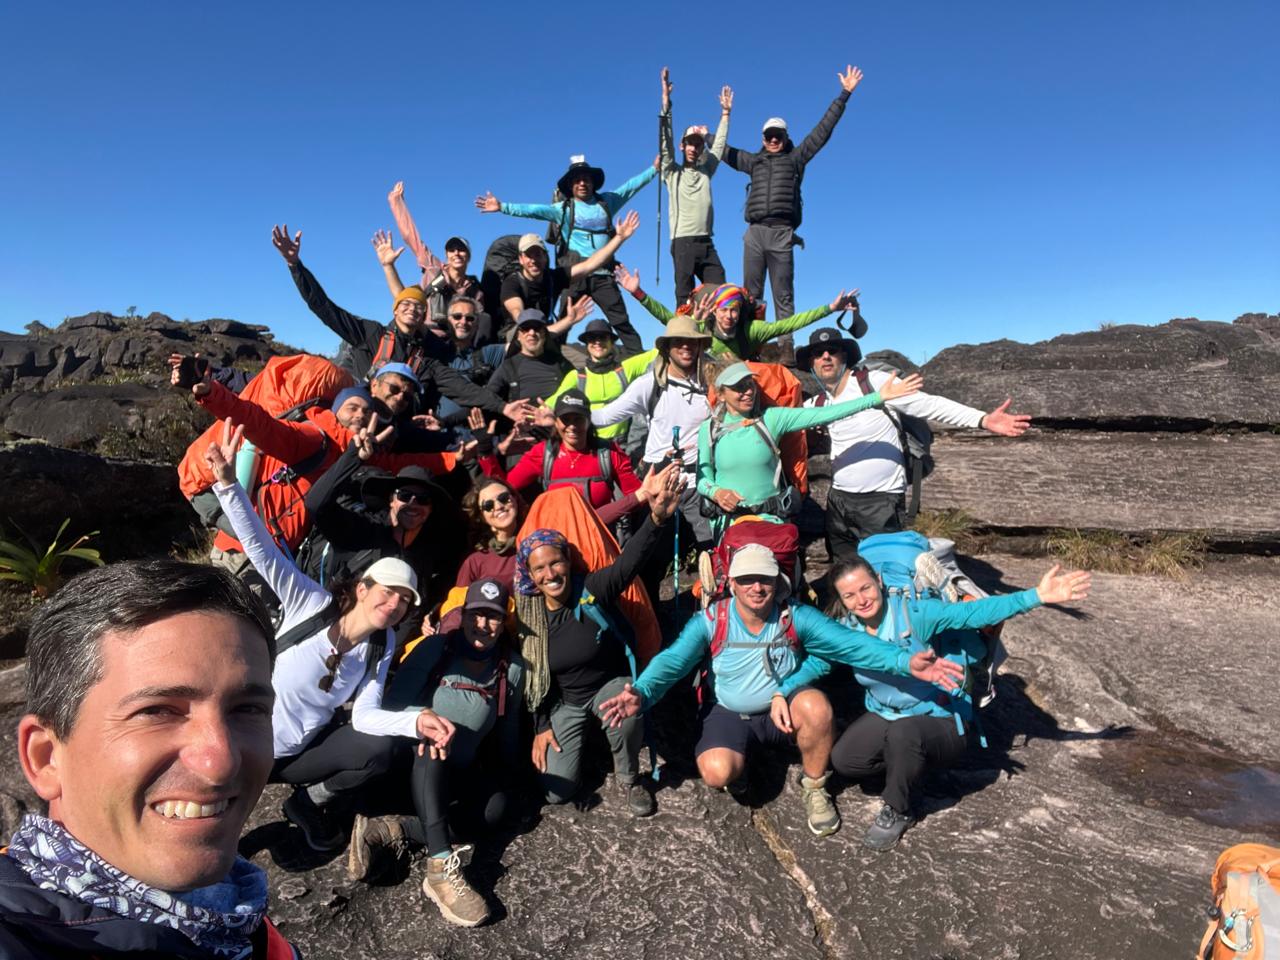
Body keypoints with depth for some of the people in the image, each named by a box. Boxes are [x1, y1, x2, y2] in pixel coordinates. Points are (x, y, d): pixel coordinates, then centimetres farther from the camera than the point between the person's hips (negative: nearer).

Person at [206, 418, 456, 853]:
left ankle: (310, 802, 7)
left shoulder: (383, 646, -9)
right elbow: (261, 549, -26)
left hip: (301, 753, 3)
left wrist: (416, 720, -36)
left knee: (381, 751, -20)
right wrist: (227, 482, -38)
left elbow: (365, 715, -16)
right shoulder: (313, 605, -18)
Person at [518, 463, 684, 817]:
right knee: (557, 792, -9)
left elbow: (629, 561, -42)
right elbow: (533, 675, 1)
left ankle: (629, 778, -4)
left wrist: (656, 516, -60)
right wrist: (542, 726, -3)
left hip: (610, 684, -2)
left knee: (627, 716, -38)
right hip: (565, 702, 3)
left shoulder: (592, 590, -21)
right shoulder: (527, 615, -10)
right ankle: (584, 735, 23)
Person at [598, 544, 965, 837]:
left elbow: (852, 643, -25)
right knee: (718, 772, -29)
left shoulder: (797, 617, -15)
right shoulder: (710, 621, -16)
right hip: (728, 715, 0)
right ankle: (742, 763, 12)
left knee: (816, 706, -32)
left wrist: (905, 661, -41)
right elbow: (672, 660, -26)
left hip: (784, 710, 1)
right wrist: (641, 694, -47)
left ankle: (814, 787, -3)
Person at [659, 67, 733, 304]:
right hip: (683, 242, -4)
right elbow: (665, 140, -1)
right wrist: (666, 100, -8)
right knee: (685, 298, -5)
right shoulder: (672, 172, 7)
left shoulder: (706, 172, 18)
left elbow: (719, 145, 27)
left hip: (707, 243, 4)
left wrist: (725, 112, 26)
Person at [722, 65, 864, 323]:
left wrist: (844, 94, 13)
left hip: (782, 234, -2)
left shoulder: (795, 158, 16)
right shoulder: (754, 161, 23)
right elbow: (723, 150, 34)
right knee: (750, 294, -2)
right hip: (754, 233, 2)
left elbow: (823, 130, 14)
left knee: (783, 297, -4)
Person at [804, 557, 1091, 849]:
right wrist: (783, 690, -10)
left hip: (940, 720, -5)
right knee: (843, 760, -17)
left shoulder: (914, 613, -22)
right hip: (885, 716, 5)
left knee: (902, 732, -38)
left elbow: (974, 612, -29)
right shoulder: (846, 631, -7)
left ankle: (896, 811, -8)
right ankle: (905, 765, 14)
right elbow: (816, 661, 4)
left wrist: (1037, 595, -39)